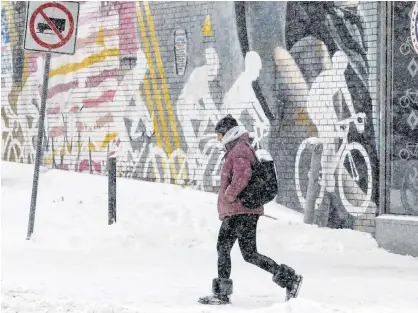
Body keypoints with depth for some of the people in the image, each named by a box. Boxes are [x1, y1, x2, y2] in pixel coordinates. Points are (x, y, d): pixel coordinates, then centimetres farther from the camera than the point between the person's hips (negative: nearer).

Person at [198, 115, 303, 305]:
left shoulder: (239, 151, -14)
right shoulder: (236, 150, 19)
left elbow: (242, 176, -28)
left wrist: (229, 196, -17)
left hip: (243, 211, -11)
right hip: (234, 212, 11)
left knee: (249, 254, -10)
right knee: (223, 248, 12)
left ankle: (289, 278, -6)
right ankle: (221, 294, 17)